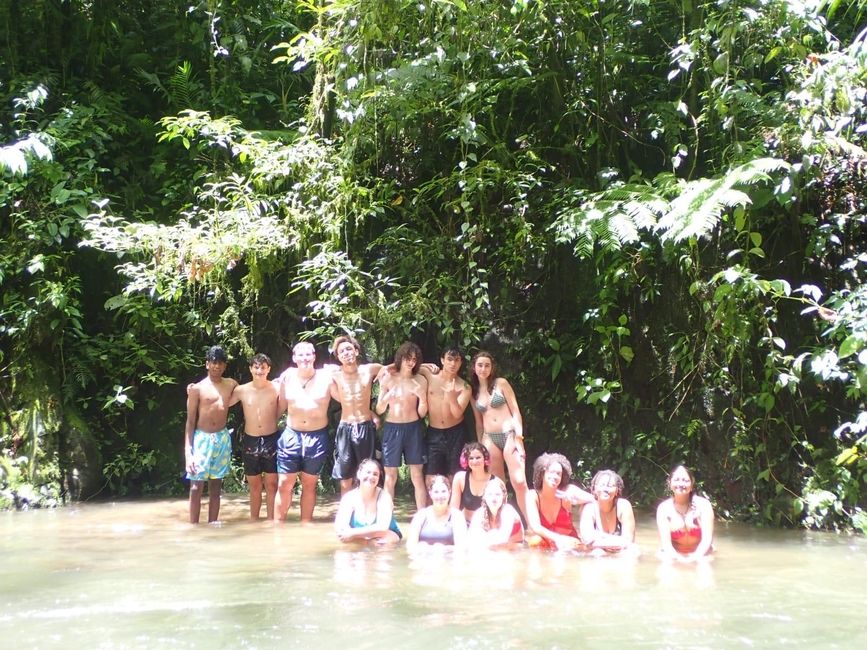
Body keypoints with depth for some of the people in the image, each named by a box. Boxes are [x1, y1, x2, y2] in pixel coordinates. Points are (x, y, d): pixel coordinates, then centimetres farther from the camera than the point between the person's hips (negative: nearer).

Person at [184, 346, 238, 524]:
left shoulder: (231, 385, 8)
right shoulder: (197, 389, -2)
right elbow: (190, 421, -3)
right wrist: (188, 451, -10)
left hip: (222, 439, 4)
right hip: (202, 439, -3)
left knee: (215, 487, 9)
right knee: (196, 487, -5)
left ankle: (212, 526, 14)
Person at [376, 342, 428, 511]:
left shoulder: (420, 381, 1)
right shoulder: (388, 379, 1)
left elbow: (422, 413, 4)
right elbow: (379, 410, 3)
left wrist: (422, 397, -15)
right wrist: (387, 398, -17)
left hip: (413, 428, 0)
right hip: (392, 428, 0)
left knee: (417, 475, 1)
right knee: (390, 475, 3)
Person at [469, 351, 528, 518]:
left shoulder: (501, 383, 2)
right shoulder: (473, 392, 12)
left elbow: (515, 410, -1)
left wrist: (518, 437, -11)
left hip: (509, 435, -4)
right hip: (489, 439, 4)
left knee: (519, 482, -15)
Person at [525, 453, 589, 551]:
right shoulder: (532, 495, -9)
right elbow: (535, 527, -19)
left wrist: (576, 498, -31)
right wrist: (558, 538, -35)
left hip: (569, 545, 1)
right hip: (544, 547, -1)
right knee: (535, 541, -31)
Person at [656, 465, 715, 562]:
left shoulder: (703, 505, -8)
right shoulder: (664, 508, -7)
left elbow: (707, 538, -15)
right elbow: (665, 542, -15)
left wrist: (695, 557, -32)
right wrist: (677, 557, -35)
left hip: (700, 556, 0)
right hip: (674, 556, 0)